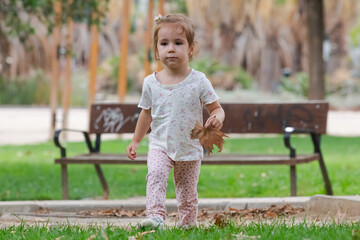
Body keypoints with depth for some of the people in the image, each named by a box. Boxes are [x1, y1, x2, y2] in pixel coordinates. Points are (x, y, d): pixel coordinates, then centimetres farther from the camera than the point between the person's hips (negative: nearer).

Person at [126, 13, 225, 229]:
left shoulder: (198, 81, -8)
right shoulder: (151, 83, 0)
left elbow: (216, 108, -4)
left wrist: (217, 118, -27)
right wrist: (136, 141, 20)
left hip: (190, 148, 0)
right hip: (160, 145, 1)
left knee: (187, 194, 9)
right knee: (155, 175, -27)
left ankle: (188, 226, 26)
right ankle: (156, 217, -37)